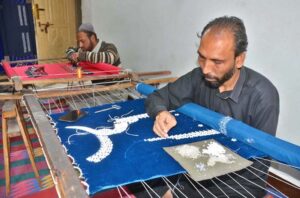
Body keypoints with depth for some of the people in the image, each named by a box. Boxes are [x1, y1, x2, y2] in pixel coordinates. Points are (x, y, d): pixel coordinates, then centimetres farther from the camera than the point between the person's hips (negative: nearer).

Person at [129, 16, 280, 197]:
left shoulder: (262, 95, -21)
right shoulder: (199, 77, -9)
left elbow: (258, 167, -17)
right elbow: (157, 97, 2)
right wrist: (161, 113, -23)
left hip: (237, 183, -4)